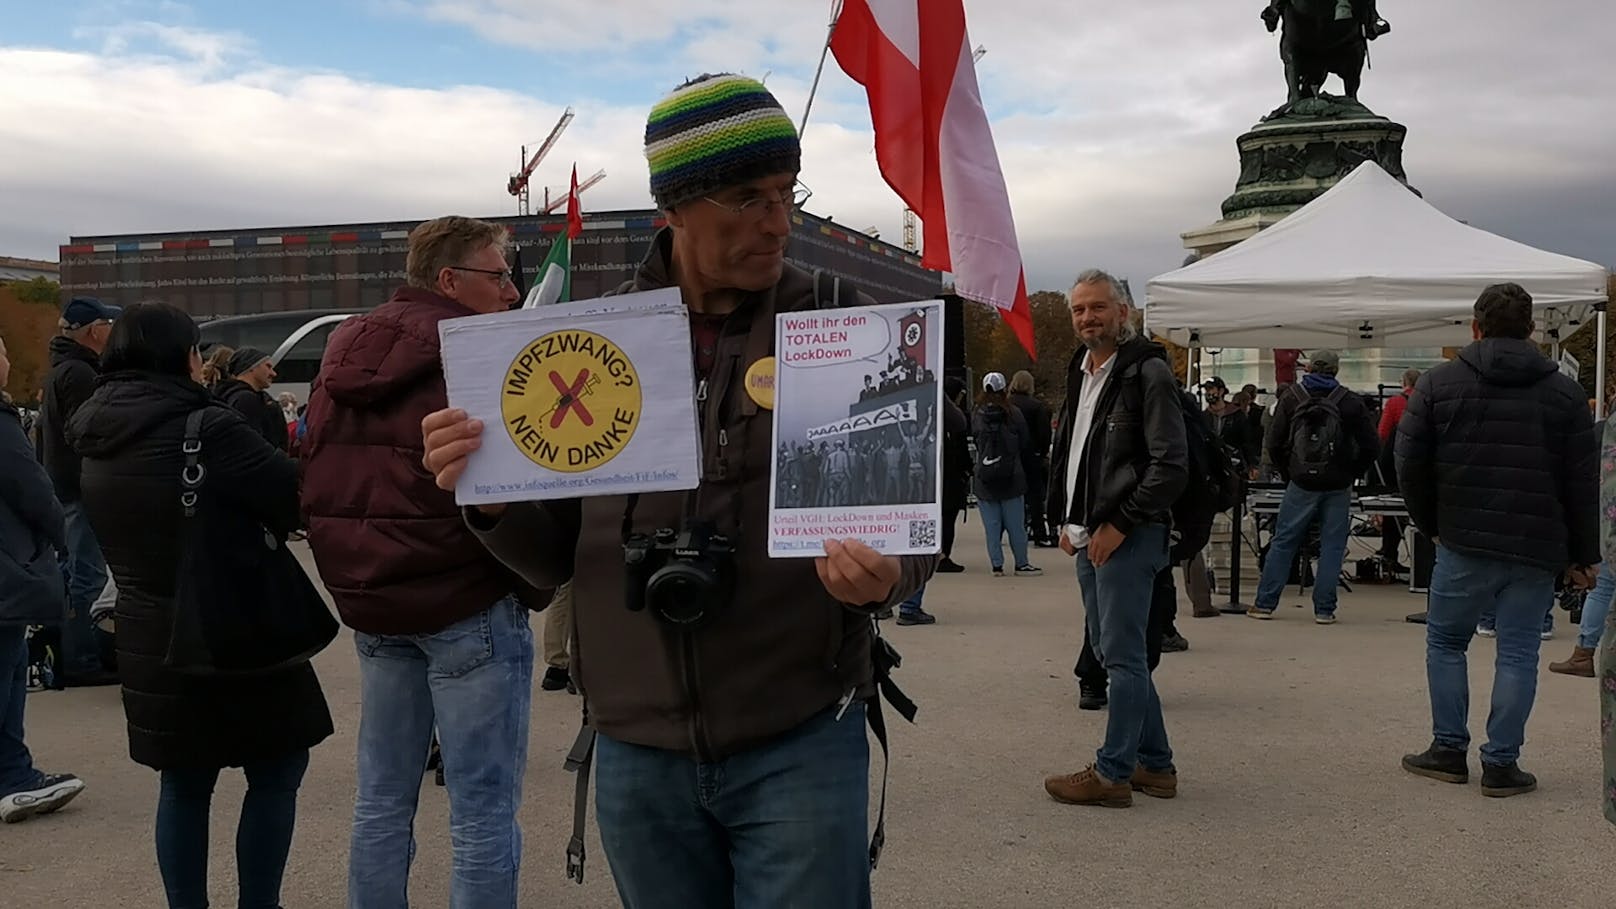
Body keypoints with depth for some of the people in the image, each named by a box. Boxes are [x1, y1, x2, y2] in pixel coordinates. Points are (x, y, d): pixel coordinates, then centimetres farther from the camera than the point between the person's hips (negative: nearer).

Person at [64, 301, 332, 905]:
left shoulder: (99, 445, 4)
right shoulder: (204, 430, -21)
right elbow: (297, 496, -20)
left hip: (149, 641, 7)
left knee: (184, 784, 17)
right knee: (276, 773, 8)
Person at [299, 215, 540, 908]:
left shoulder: (345, 349, 10)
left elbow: (315, 483, 15)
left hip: (370, 599, 8)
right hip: (468, 604, -7)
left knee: (382, 801, 17)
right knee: (482, 814, 0)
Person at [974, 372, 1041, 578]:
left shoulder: (976, 415, -2)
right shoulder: (1014, 414, -5)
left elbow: (973, 442, 7)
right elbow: (1026, 446, 2)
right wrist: (1027, 470, 14)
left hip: (984, 481, 1)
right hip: (1012, 478, -1)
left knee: (992, 526, 5)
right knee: (1016, 525, 5)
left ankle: (997, 565, 6)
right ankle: (1021, 564, 11)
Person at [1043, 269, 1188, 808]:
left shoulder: (1147, 372, -10)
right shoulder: (1080, 373, 16)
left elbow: (1171, 466, -16)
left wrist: (1119, 525, -16)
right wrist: (1067, 519, 14)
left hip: (1128, 536, -9)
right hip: (1088, 536, 9)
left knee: (1122, 655, -4)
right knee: (1109, 650, 13)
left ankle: (1112, 773, 4)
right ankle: (1155, 763, 24)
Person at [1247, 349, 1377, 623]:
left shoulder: (1291, 398, 0)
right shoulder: (1350, 402, -2)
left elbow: (1274, 444, 0)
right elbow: (1370, 446, -2)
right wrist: (1351, 475, 9)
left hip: (1301, 485, 1)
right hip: (1338, 488, 0)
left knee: (1282, 543, 7)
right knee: (1332, 546, 6)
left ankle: (1265, 603, 8)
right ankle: (1324, 609, 5)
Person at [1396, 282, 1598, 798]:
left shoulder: (1438, 383, 0)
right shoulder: (1563, 391, 4)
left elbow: (1410, 465, 0)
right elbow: (1585, 481, 4)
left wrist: (1431, 524, 13)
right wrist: (1583, 556, 10)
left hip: (1463, 543, -1)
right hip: (1538, 550, 1)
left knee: (1445, 641, 14)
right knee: (1518, 653, 6)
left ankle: (1449, 750, 15)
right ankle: (1502, 764, 8)